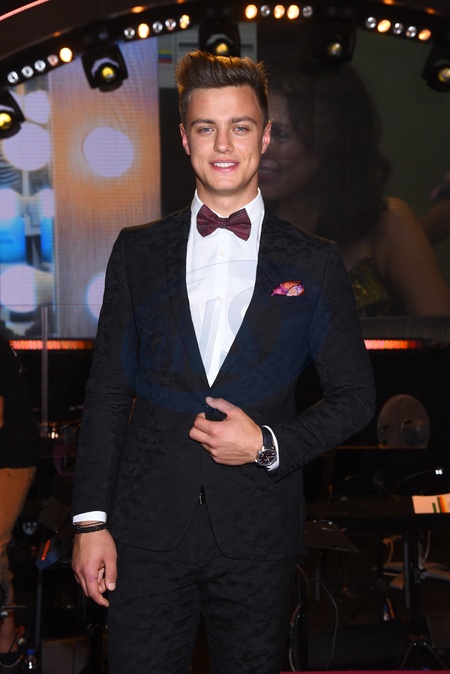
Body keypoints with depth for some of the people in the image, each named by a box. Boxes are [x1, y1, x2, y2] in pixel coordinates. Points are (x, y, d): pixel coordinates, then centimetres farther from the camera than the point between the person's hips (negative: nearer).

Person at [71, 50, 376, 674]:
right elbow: (107, 390, 5)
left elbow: (354, 396, 6)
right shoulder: (137, 250, 5)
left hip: (260, 535, 0)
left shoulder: (315, 264, 2)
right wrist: (90, 520, 0)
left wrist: (269, 443, -11)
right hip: (147, 531, 0)